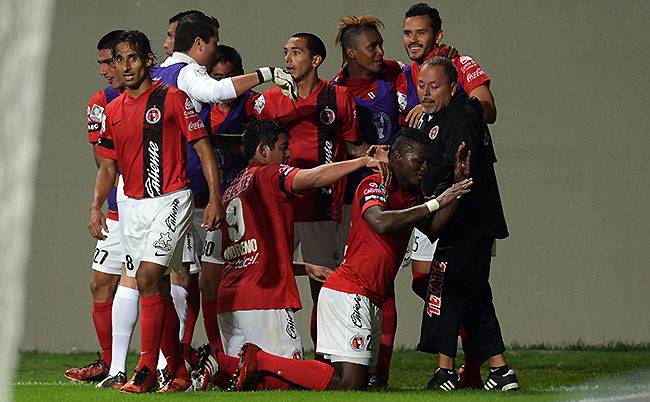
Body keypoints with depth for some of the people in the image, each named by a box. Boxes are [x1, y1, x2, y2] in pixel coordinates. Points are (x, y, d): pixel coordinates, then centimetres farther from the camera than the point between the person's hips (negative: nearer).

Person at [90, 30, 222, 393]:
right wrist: (96, 206, 2)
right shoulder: (113, 111, 11)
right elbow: (108, 165, 17)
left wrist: (215, 199, -11)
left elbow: (203, 148, -5)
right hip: (133, 206, 6)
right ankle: (179, 372, 14)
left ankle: (147, 370, -18)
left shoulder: (172, 98, -6)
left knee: (148, 277, -19)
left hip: (170, 199, -6)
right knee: (157, 288, 7)